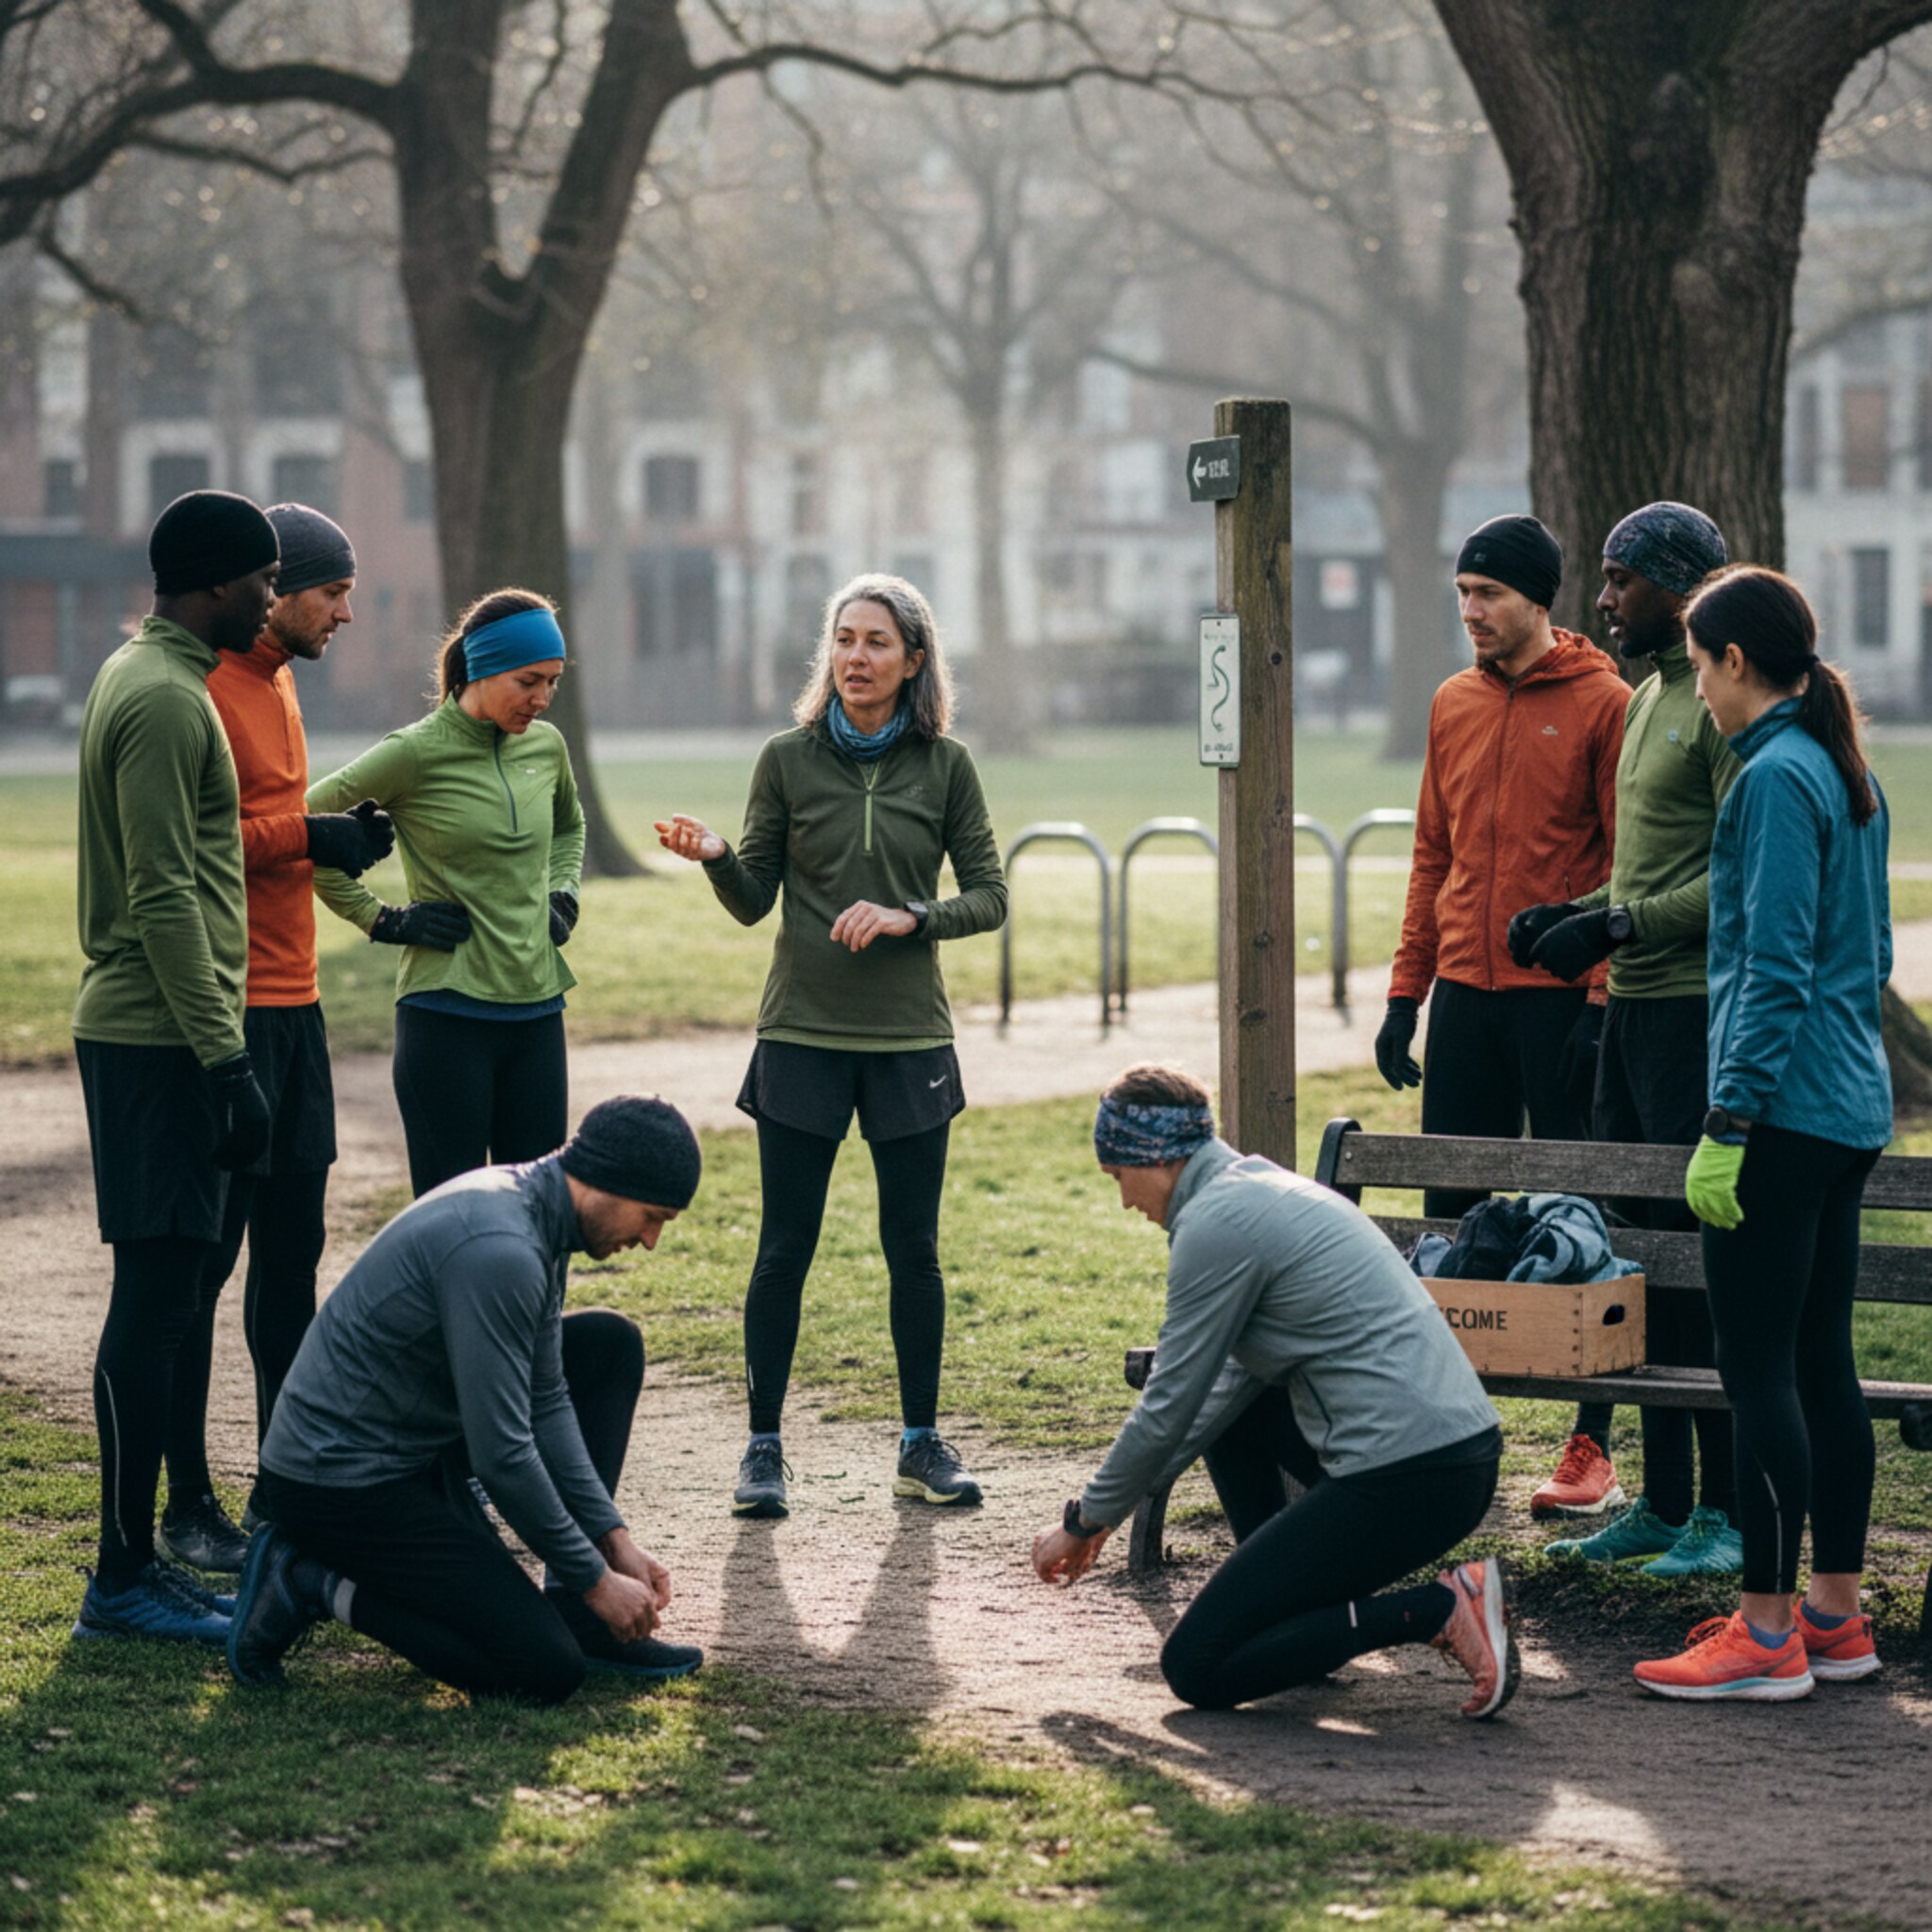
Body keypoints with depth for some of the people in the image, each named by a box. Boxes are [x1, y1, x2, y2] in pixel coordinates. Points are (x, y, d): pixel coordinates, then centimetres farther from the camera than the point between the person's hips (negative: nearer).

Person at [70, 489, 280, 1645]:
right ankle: (124, 1579, -4)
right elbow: (164, 899, -20)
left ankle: (137, 1559, 17)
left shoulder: (146, 678, 16)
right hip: (161, 1040, -10)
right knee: (155, 1299, -7)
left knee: (161, 1296, 12)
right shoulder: (163, 699, -16)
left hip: (153, 1036, 10)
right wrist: (224, 1057, -20)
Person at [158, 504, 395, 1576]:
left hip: (291, 1006, 9)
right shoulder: (200, 685, -13)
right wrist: (302, 832, -17)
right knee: (201, 1258, -4)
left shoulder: (275, 680, 17)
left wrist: (339, 834, 7)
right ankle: (188, 1505, 2)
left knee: (291, 1249, 12)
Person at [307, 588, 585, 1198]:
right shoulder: (415, 754, -10)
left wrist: (563, 896, 13)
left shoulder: (546, 746, 7)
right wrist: (382, 920, -7)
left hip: (537, 1011, 6)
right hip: (447, 1012, -6)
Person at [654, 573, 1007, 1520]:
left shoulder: (944, 765, 3)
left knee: (913, 1248, 5)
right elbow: (754, 901, 4)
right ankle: (763, 1447, 9)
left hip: (909, 1037, 1)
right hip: (802, 1036, -1)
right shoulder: (788, 760, 2)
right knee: (785, 1247, 1)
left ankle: (922, 1443, 17)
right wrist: (714, 857, -16)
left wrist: (908, 917, -12)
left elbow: (989, 896, 4)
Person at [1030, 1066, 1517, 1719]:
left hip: (1403, 1480, -10)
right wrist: (1110, 1506, 27)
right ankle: (1288, 1600, 24)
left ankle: (1438, 1609, -10)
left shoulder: (1215, 1221, -9)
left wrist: (1084, 1520, 10)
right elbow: (1243, 1373, 26)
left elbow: (1168, 1409, -5)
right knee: (1230, 1401, 30)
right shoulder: (1264, 1187, 20)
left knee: (1197, 1669, -4)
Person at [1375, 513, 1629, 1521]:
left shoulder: (1601, 703, -5)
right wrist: (1405, 992, 11)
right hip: (1465, 992, 6)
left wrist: (1602, 1000, -14)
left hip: (1560, 996, -6)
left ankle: (1592, 1448, 5)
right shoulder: (1454, 705, 12)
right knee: (1450, 1213, 6)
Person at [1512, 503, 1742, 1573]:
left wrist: (1616, 925, -18)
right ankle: (1661, 1503, 16)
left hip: (1697, 1007, -10)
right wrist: (1573, 912, 12)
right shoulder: (1648, 697, 19)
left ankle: (1729, 1513, -4)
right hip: (1633, 1004, 10)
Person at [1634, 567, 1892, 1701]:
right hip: (1852, 1111, 10)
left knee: (1758, 1367, -6)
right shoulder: (1852, 776, 14)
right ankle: (1836, 1615, 17)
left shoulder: (1777, 777, -14)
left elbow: (1775, 968, -19)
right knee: (1823, 1361, 13)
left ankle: (1768, 1636, -3)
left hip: (1787, 1110, -10)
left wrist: (1727, 1126, -19)